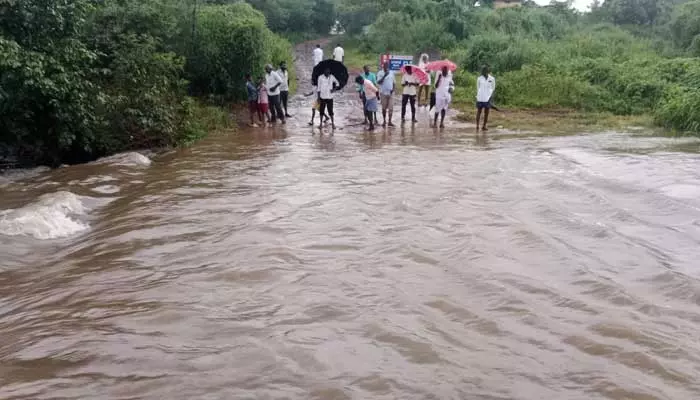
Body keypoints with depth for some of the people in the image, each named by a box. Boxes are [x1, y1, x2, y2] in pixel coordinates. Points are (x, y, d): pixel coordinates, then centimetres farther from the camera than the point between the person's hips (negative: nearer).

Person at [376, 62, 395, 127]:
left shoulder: (391, 72, 8)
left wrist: (393, 89, -5)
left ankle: (390, 121, 0)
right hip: (383, 92, -2)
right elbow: (379, 82, -13)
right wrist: (384, 76, -22)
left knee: (391, 108, -4)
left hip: (390, 93, 2)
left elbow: (394, 82, 11)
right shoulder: (380, 73, -2)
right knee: (384, 108, 5)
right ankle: (384, 121, 16)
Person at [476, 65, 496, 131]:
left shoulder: (492, 79, 2)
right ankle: (477, 125, 5)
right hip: (480, 98, -1)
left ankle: (484, 126, 9)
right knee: (479, 111, 2)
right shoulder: (479, 78, 1)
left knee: (486, 112, 3)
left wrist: (491, 96, -1)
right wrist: (477, 95, 5)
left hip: (488, 98, 1)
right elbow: (478, 88, 10)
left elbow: (493, 88, 9)